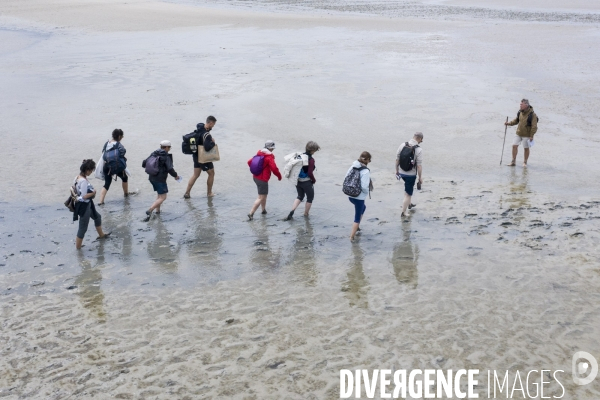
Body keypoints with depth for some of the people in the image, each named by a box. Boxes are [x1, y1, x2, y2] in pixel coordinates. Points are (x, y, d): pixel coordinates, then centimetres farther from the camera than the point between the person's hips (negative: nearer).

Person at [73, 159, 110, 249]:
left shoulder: (77, 177, 1)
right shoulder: (84, 181, -28)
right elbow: (84, 196, -29)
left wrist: (92, 192, 7)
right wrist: (93, 193, -13)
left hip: (86, 205, 11)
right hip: (84, 206, -11)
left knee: (97, 217, 32)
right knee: (83, 228, 1)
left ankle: (101, 234, 54)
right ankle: (78, 248, 10)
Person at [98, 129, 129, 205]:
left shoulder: (107, 143, 4)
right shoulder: (119, 146, -16)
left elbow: (103, 153, 12)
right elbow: (121, 158, -19)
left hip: (106, 166, 5)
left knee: (107, 183, 6)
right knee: (124, 177, 25)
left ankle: (101, 201, -8)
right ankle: (126, 193, 43)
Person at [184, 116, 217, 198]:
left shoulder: (199, 128, 1)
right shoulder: (206, 134, -26)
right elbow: (207, 147, -34)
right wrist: (213, 143, -14)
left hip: (196, 155, 8)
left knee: (196, 175, 15)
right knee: (211, 173, 11)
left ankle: (187, 193, 12)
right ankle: (209, 193, 20)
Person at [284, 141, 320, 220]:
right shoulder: (311, 159, -20)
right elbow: (310, 173, -21)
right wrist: (314, 180, -4)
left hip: (298, 181, 7)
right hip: (307, 182, -7)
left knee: (300, 196, 23)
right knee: (310, 198, 16)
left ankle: (291, 212, 7)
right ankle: (306, 214, 25)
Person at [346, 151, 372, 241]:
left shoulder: (353, 167, -1)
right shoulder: (366, 171, -21)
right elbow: (364, 187, -25)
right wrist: (368, 191, -5)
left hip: (350, 195, 7)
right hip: (359, 197, -7)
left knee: (363, 208, 32)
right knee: (357, 217, 8)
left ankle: (357, 227, 37)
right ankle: (352, 236, 9)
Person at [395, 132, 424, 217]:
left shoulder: (403, 145, -5)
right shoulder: (419, 149, -19)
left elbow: (397, 159, 3)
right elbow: (419, 165, -17)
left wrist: (397, 170, 16)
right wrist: (420, 177, -6)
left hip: (402, 173, 5)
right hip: (411, 174, -5)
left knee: (409, 187, 32)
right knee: (408, 194, 7)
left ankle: (409, 204, 43)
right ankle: (404, 212, 13)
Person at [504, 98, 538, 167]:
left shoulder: (532, 115, -17)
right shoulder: (520, 112, 1)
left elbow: (534, 126, -16)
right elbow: (516, 120, 18)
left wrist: (531, 136, -18)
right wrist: (509, 123, 3)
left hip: (526, 135, -5)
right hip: (518, 133, 5)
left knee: (526, 148, 6)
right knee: (514, 146, 1)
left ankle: (525, 162, 20)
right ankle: (513, 162, 10)